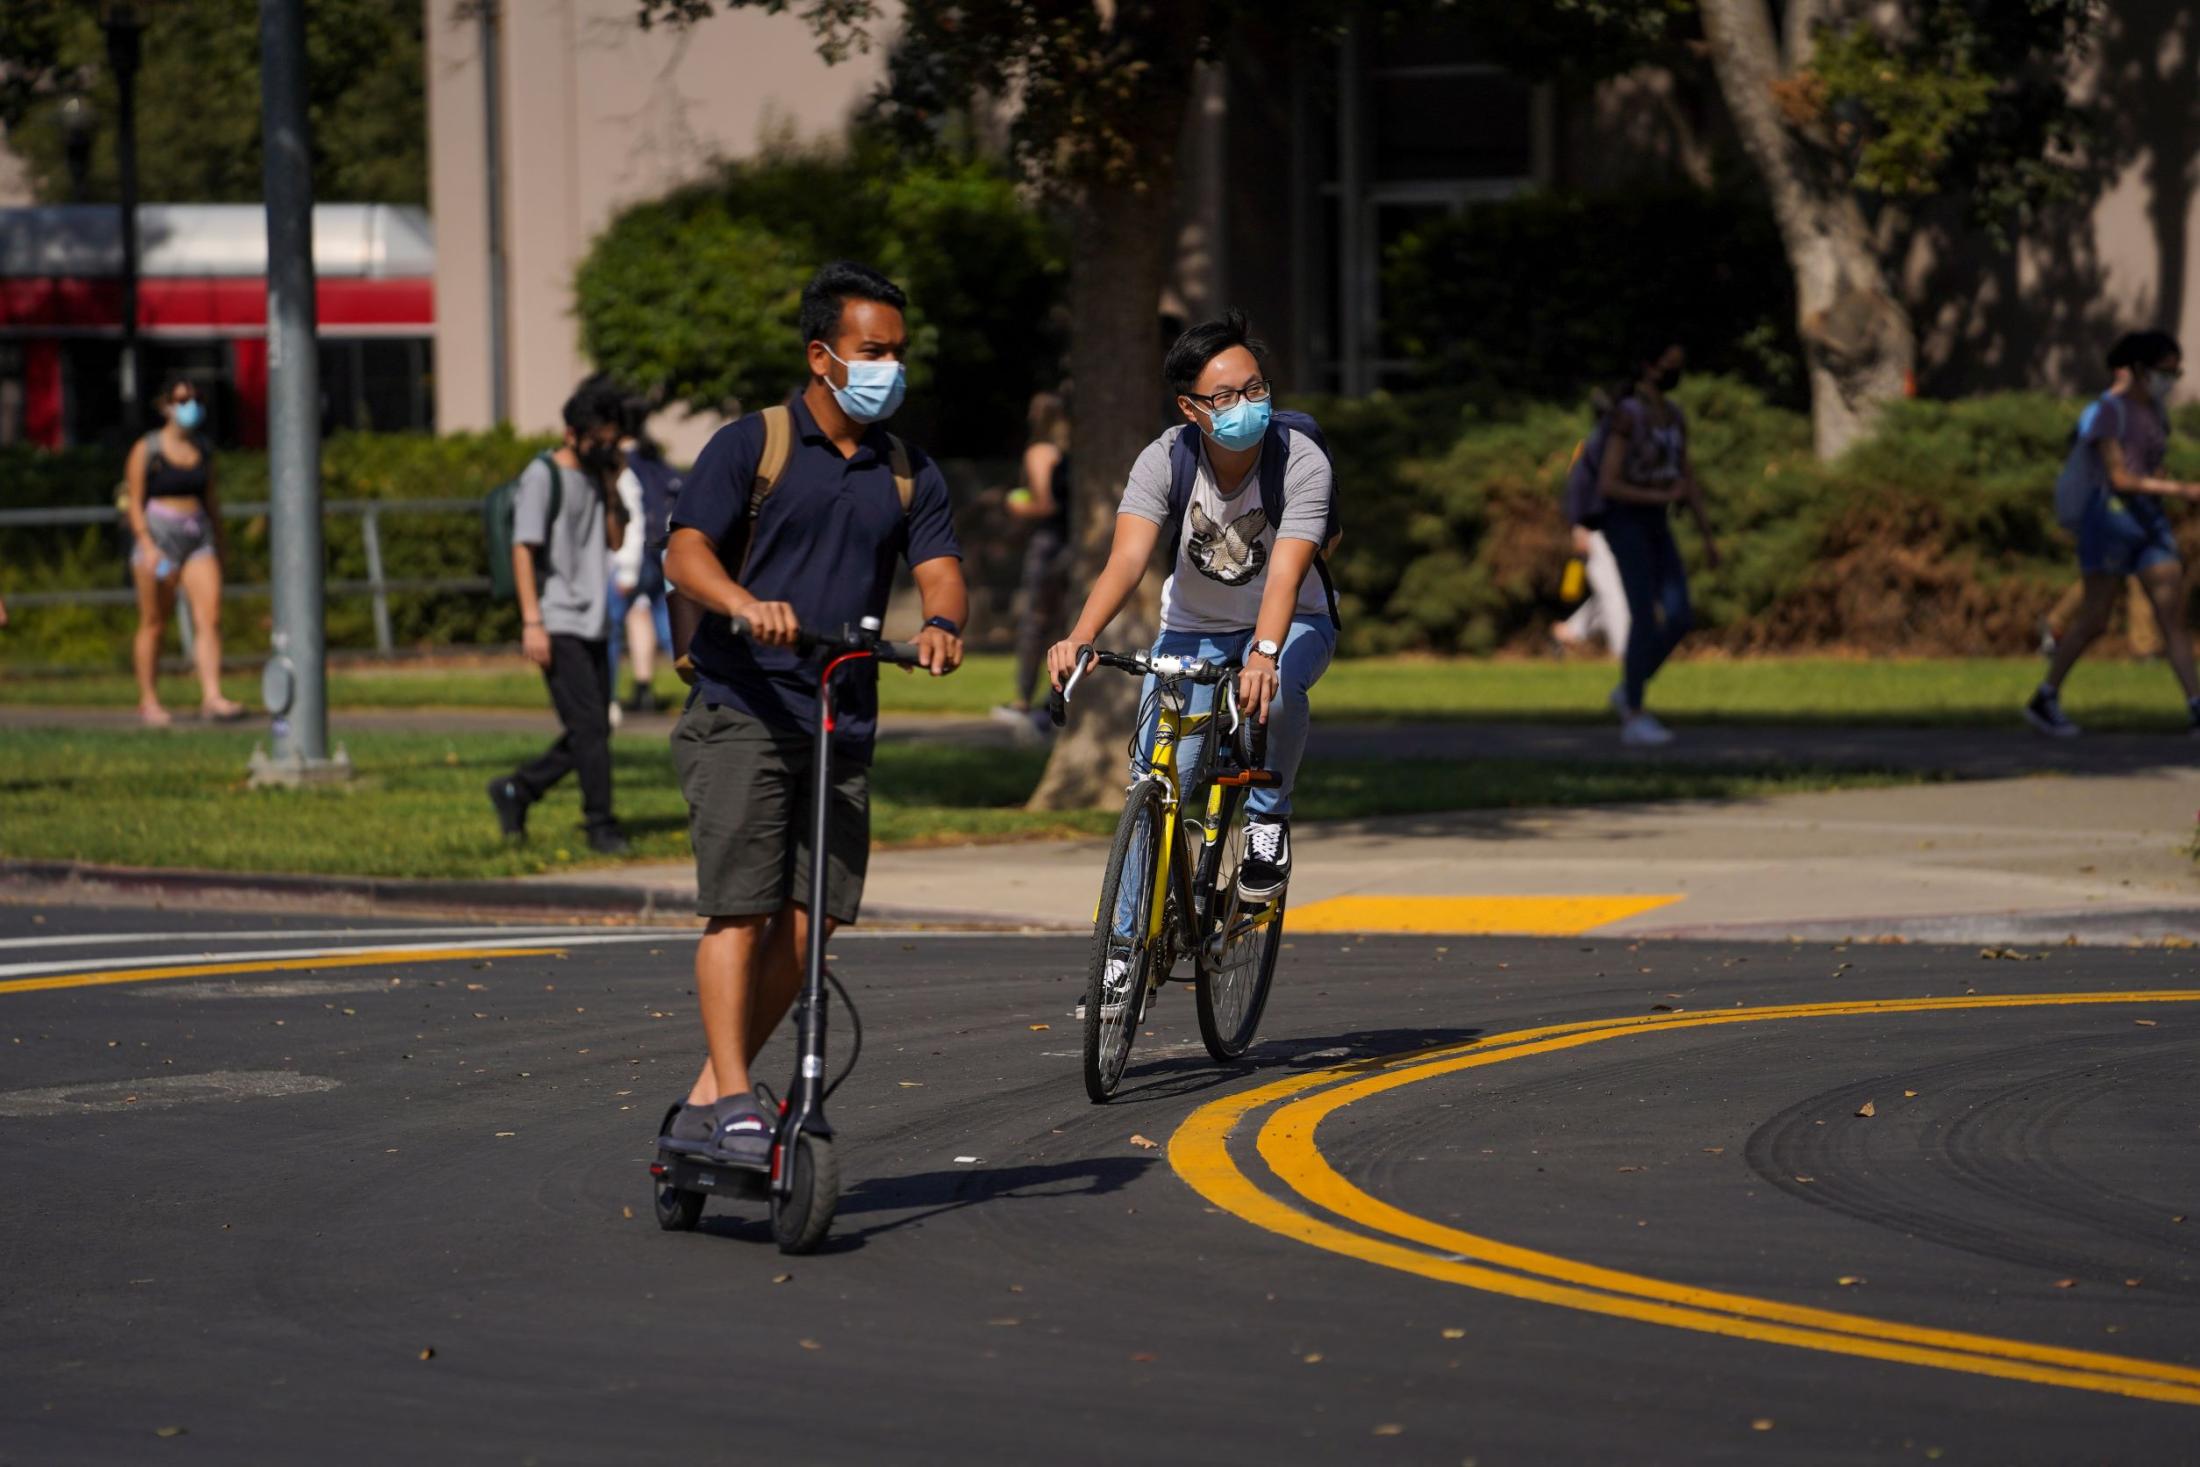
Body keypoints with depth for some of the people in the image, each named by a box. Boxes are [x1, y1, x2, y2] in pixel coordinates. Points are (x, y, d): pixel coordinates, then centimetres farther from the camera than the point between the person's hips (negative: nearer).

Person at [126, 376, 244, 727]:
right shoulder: (146, 450, -3)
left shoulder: (202, 448, 12)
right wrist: (146, 545, -16)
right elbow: (134, 502, -6)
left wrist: (220, 537, 22)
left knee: (209, 617, -9)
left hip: (197, 536, 4)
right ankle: (148, 700, 10)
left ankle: (212, 697, -13)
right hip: (157, 536, -4)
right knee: (154, 623, 1)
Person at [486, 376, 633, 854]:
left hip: (594, 624, 8)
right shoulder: (543, 476, -7)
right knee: (589, 727, -12)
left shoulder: (596, 476, 16)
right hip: (559, 625, -8)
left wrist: (612, 488, 1)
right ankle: (601, 825, -8)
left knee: (593, 732, 8)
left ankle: (516, 790, 21)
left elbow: (617, 542, 13)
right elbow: (524, 548, -11)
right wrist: (532, 621, -16)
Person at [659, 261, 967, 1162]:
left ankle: (703, 1103, 11)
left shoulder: (909, 476, 14)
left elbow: (940, 569, 2)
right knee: (740, 910, -12)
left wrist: (942, 624, -22)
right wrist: (748, 604, -33)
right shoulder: (751, 446, -1)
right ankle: (734, 1108, -13)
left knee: (807, 924, 1)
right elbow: (686, 553, -12)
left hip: (843, 726, 5)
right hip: (742, 712, -5)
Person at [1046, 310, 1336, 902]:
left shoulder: (1303, 463, -25)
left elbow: (1285, 575, -38)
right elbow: (1128, 558, -33)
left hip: (1290, 625, -2)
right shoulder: (1165, 460, -21)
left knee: (1277, 689, -37)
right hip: (1193, 627, 2)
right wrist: (1080, 638, -52)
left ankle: (1267, 814, -9)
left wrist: (1264, 655, -57)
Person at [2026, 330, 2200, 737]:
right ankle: (2044, 701, 14)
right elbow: (2119, 478, -18)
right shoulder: (2106, 412, -13)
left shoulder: (2155, 409, 13)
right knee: (2094, 619, -2)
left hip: (2149, 522, 7)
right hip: (2110, 520, -7)